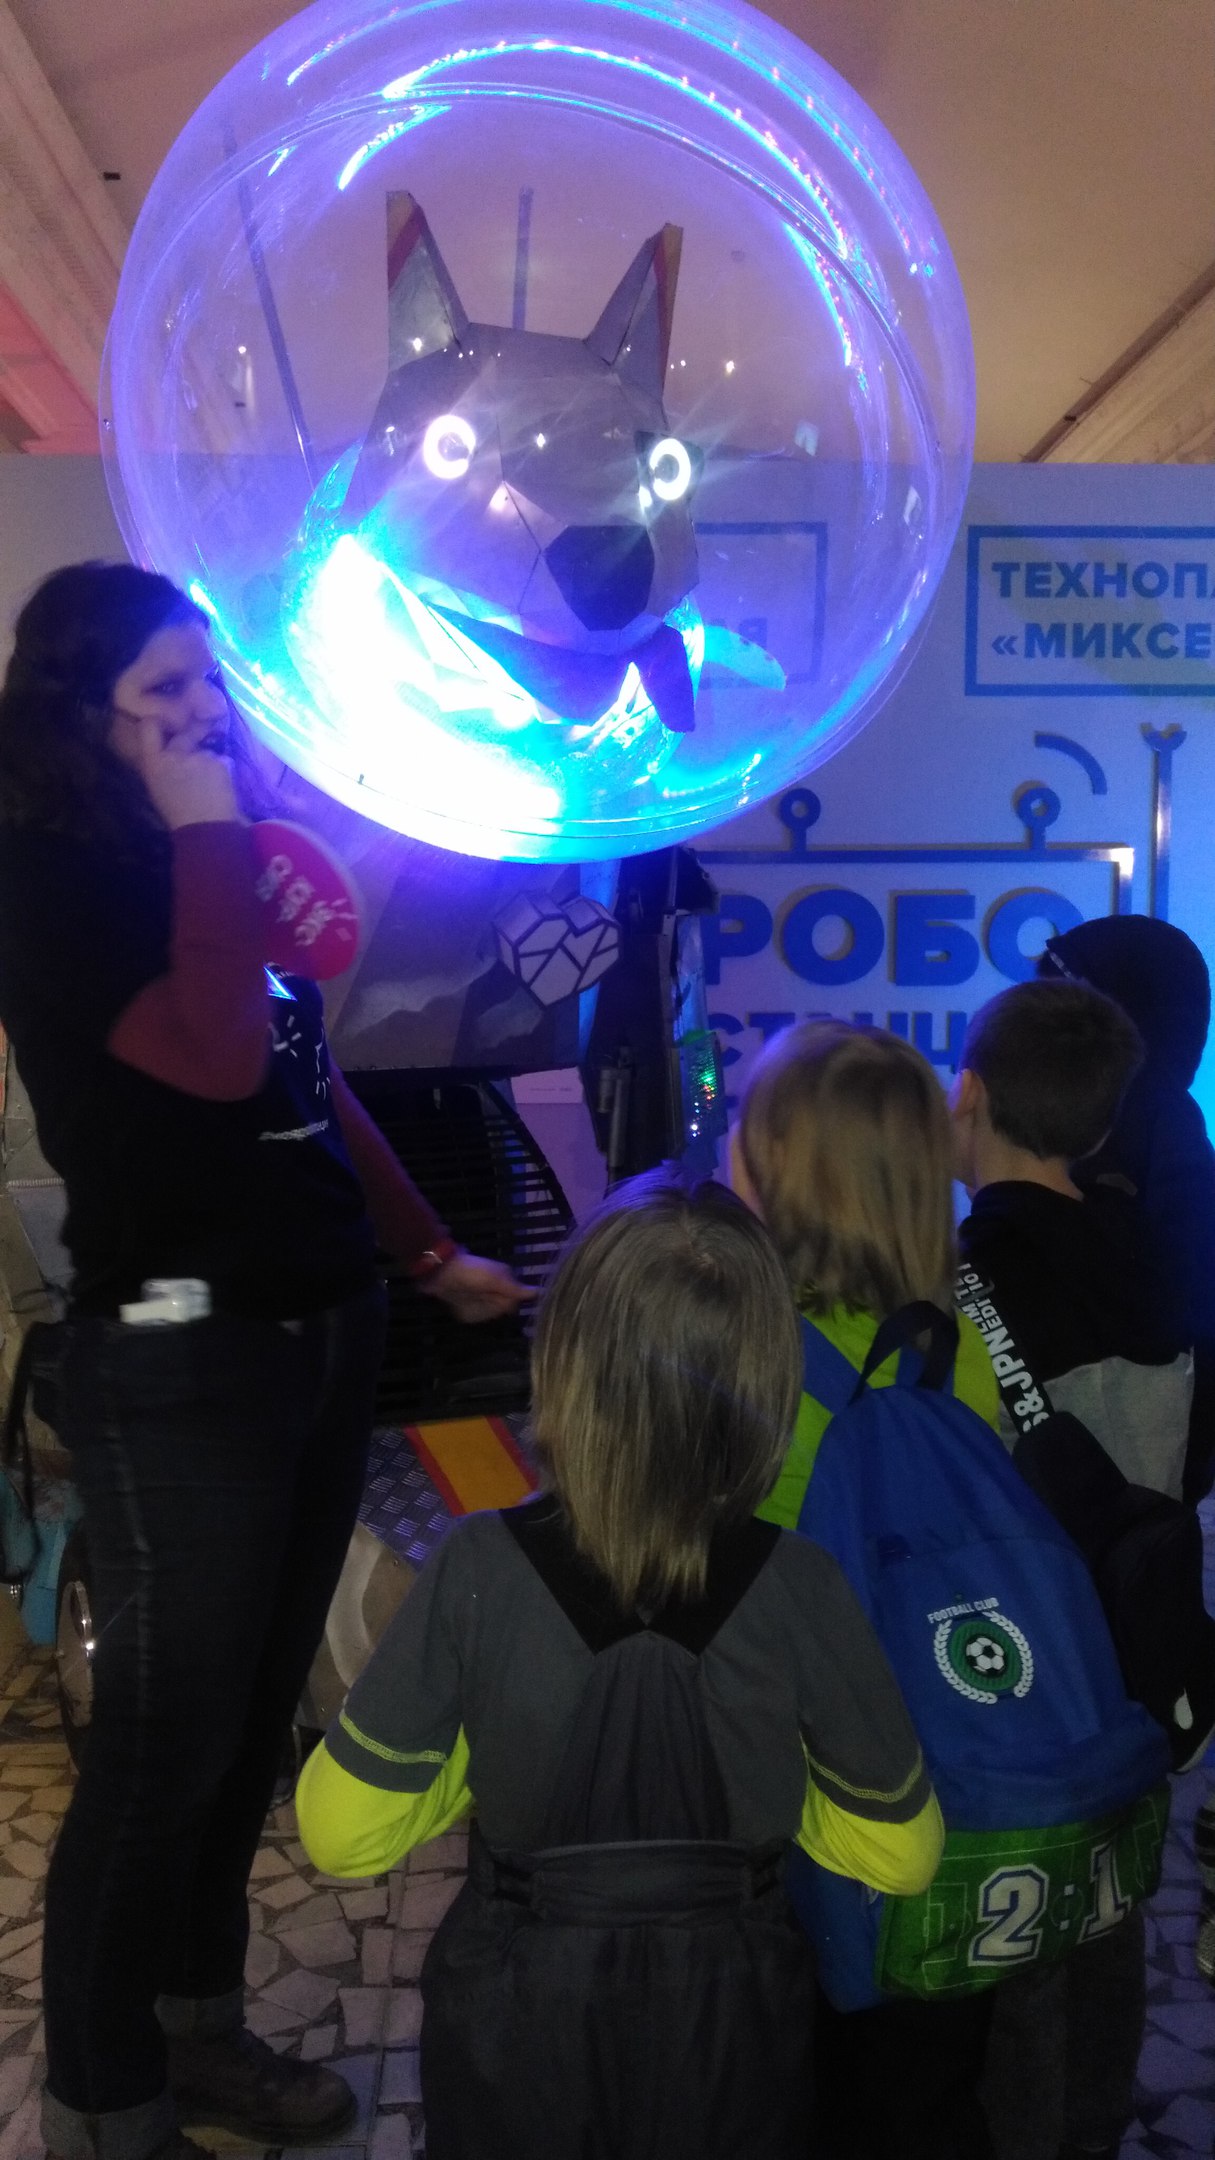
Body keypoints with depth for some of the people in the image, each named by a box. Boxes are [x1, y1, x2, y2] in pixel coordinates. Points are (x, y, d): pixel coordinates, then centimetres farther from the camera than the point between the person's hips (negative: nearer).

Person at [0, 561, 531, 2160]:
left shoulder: (219, 864, 12)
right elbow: (216, 1057, -25)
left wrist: (431, 1256, 19)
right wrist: (204, 834, -17)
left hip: (322, 1333, 8)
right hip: (182, 1363, -8)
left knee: (254, 1719, 17)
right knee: (164, 1740, 2)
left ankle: (199, 2031, 36)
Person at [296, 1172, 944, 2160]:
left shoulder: (480, 1568, -24)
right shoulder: (797, 1587, -22)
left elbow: (342, 1833, -14)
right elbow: (900, 1853, -8)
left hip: (518, 2023, 0)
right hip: (725, 2021, 1)